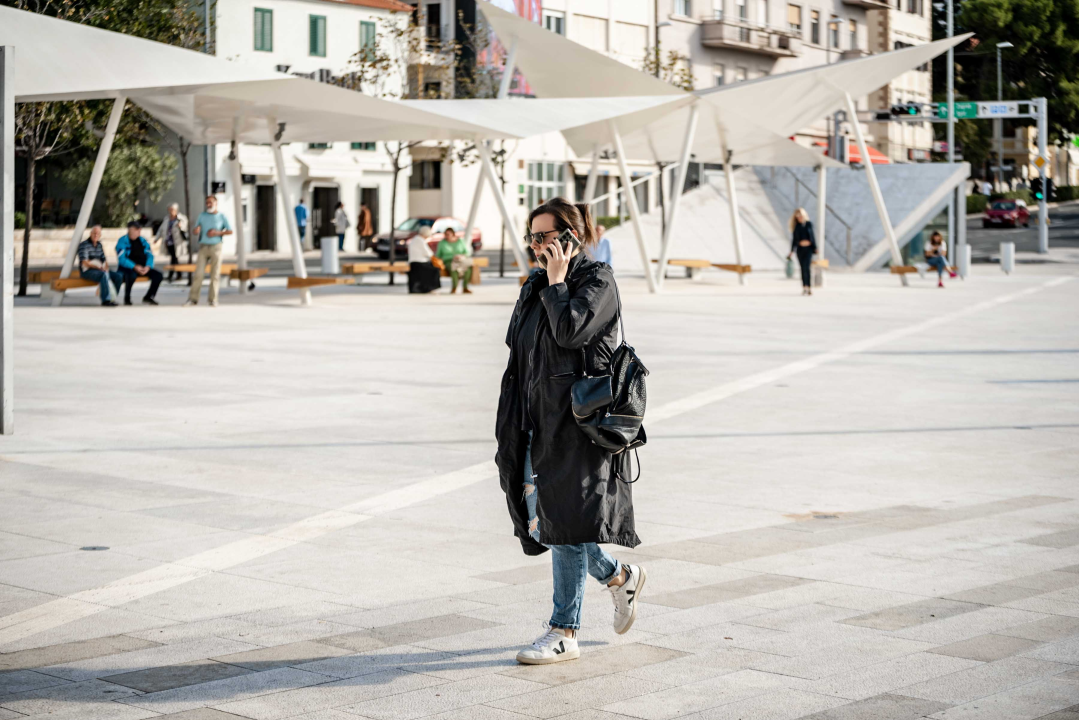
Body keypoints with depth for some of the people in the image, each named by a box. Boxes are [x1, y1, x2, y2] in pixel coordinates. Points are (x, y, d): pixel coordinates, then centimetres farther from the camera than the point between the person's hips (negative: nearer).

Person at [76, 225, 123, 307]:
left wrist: (106, 267, -6)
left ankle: (112, 297, -16)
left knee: (118, 276, -14)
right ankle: (106, 300, -38)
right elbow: (84, 262, -16)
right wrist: (99, 267, -20)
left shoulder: (99, 245, 15)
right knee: (104, 275, -36)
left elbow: (104, 260, 17)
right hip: (87, 271, -7)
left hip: (99, 270, 7)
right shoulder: (84, 245, -8)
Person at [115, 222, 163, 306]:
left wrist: (148, 266, -12)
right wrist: (135, 267, -25)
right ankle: (127, 298, -15)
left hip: (143, 268, 5)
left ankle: (148, 297, 7)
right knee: (131, 275, -40)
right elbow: (121, 259, -15)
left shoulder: (142, 240, 11)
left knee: (158, 275, -14)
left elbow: (150, 255, 8)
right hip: (127, 268, -5)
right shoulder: (122, 241, -5)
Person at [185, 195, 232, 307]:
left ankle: (213, 300, 4)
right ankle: (193, 298, -1)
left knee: (215, 275, -2)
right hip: (203, 247, 2)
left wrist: (217, 233, -15)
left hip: (216, 247, -1)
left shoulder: (222, 216, 3)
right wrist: (196, 229, -14)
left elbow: (230, 231, 0)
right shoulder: (202, 216, 9)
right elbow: (195, 231, 10)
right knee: (198, 273, -5)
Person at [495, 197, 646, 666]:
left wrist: (557, 282, -12)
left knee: (565, 524, -5)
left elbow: (571, 330, -24)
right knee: (540, 521, 10)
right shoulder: (535, 287, 15)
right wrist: (510, 428, 15)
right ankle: (620, 578, 31)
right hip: (538, 423, 8)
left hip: (577, 423, -8)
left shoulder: (598, 280, -6)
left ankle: (564, 632, 3)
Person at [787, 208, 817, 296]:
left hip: (808, 248, -1)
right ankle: (804, 287, 9)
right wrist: (792, 251, 5)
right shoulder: (795, 226, 5)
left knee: (808, 267, -12)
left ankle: (810, 287, -13)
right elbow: (794, 239, 7)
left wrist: (815, 248, 10)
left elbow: (812, 236, 10)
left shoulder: (809, 224, 4)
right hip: (800, 248, 1)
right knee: (803, 268, 5)